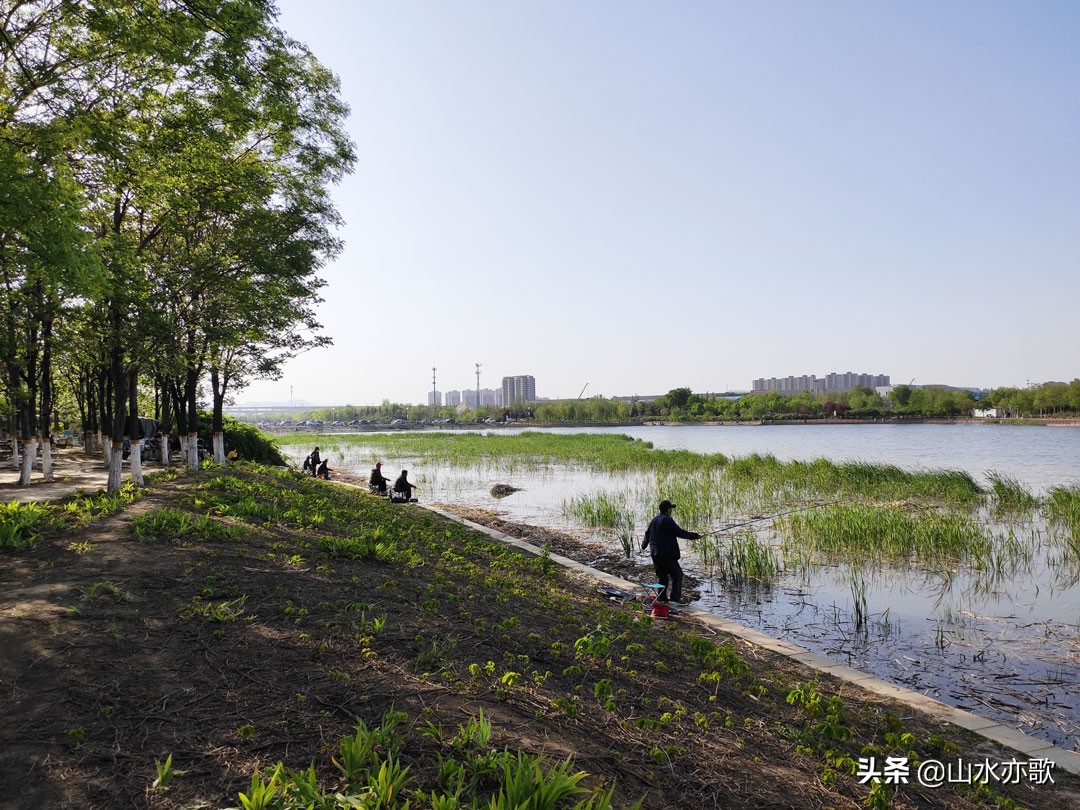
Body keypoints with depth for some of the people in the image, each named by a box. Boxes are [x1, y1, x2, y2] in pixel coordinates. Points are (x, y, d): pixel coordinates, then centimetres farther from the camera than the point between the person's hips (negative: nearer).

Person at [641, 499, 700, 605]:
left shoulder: (654, 520, 12)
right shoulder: (667, 520, -14)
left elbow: (647, 533, 23)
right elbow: (680, 532, -16)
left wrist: (644, 545, 39)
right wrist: (694, 536, -6)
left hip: (655, 553, 9)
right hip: (667, 554, -9)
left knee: (661, 575, 16)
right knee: (677, 574, -3)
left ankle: (661, 597, 17)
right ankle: (675, 597, -8)